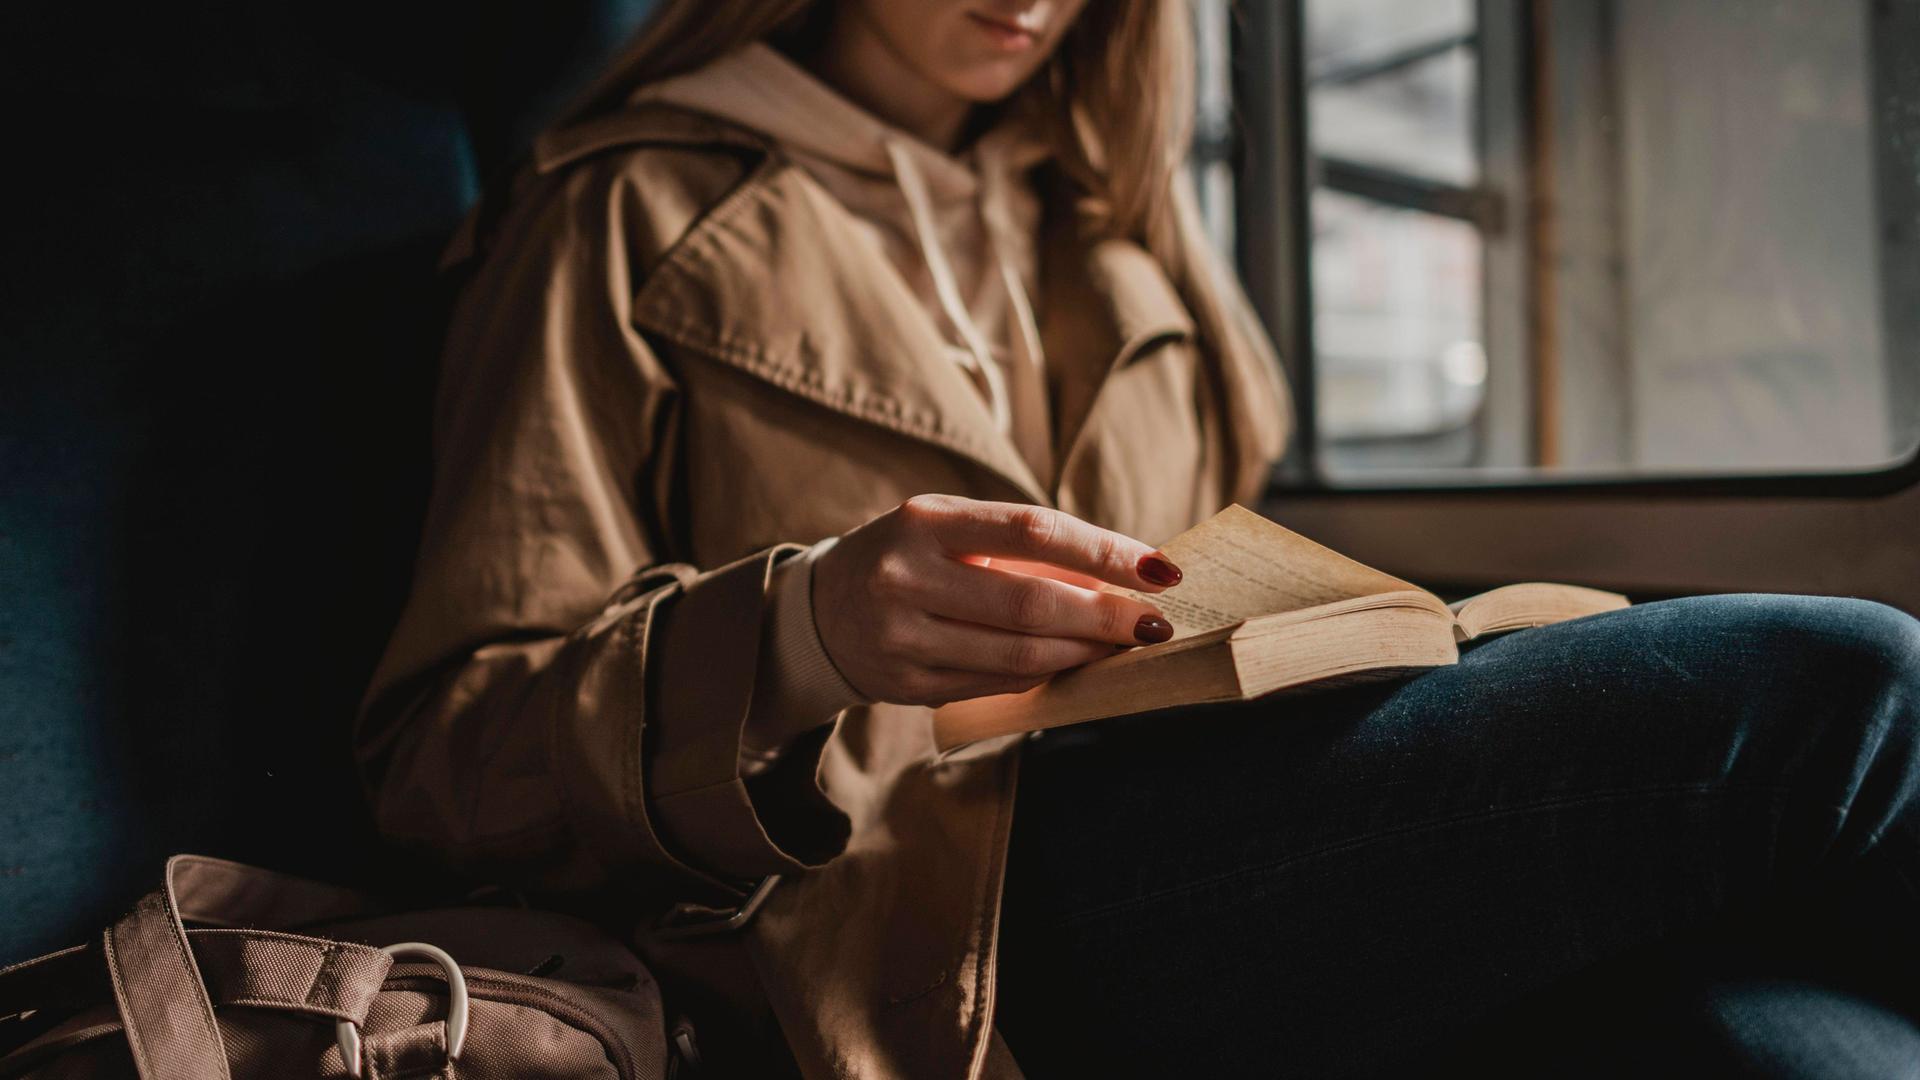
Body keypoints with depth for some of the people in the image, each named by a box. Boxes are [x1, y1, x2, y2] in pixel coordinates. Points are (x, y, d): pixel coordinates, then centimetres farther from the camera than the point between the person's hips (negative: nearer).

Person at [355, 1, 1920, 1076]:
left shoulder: (1114, 223, 27)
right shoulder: (633, 219, 9)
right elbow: (442, 749, 0)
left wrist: (1404, 653, 7)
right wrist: (805, 634, -21)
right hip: (918, 935, -6)